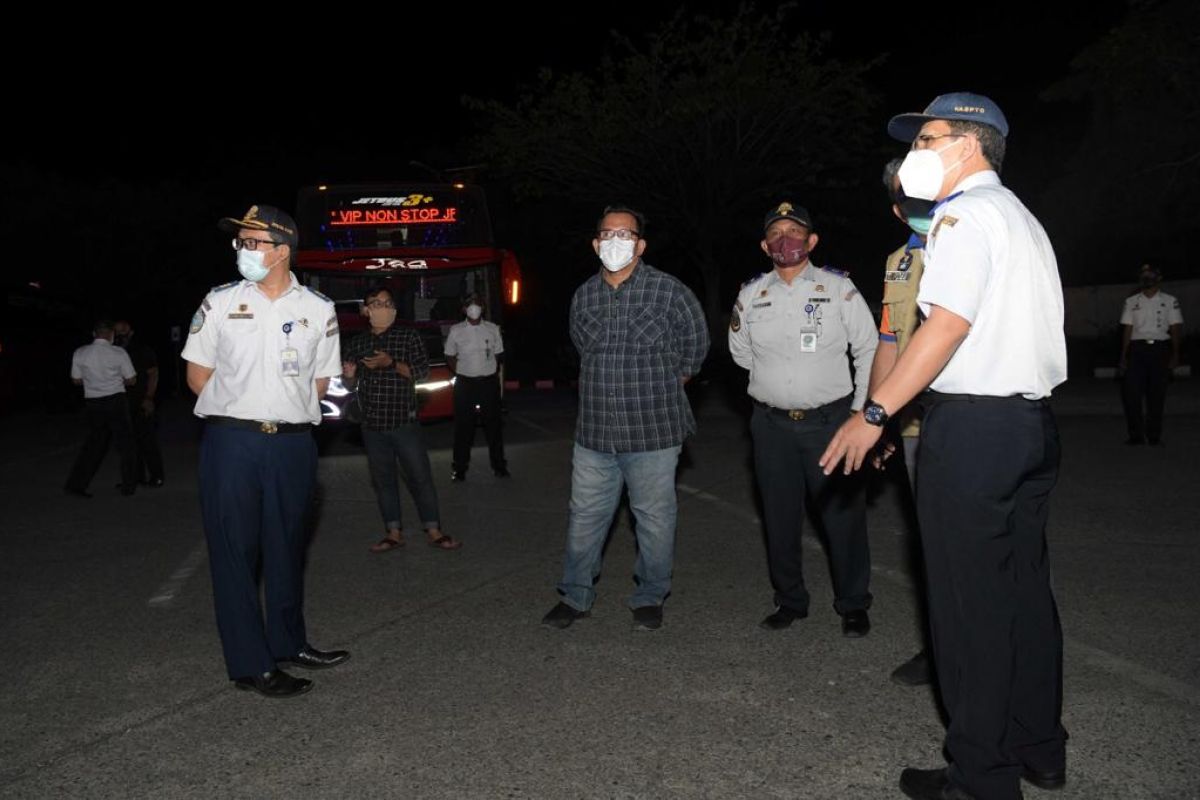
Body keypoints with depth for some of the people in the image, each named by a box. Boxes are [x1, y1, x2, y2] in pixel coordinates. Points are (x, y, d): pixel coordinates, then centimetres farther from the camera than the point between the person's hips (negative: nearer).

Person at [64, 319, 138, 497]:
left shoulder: (80, 353, -1)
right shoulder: (118, 353, -9)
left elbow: (76, 380, 8)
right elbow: (131, 380, -2)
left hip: (93, 402, 3)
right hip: (115, 401, -3)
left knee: (94, 443, 14)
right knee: (125, 442, 9)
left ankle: (75, 484, 10)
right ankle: (128, 485, 14)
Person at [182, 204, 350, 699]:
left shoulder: (318, 310, 5)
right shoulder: (220, 302, 3)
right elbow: (197, 374, 7)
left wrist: (285, 413, 2)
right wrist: (239, 412, 0)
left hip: (292, 444, 2)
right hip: (231, 442, -1)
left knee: (287, 549, 13)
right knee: (235, 552, 2)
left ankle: (288, 643, 30)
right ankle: (250, 666, 11)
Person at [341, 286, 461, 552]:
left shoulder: (408, 336, 1)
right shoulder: (357, 343, 9)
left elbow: (422, 370, -7)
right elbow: (350, 384, 16)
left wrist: (391, 363, -19)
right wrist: (348, 376, -8)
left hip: (404, 422, -3)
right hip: (372, 425, 4)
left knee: (420, 477, -1)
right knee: (382, 480, 9)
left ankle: (434, 532, 7)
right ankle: (394, 533, 19)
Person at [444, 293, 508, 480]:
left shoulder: (493, 329, 4)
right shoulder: (456, 331, 1)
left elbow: (499, 355, 11)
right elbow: (449, 357, 7)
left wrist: (493, 373, 0)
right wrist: (459, 374, -3)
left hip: (489, 382, 1)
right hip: (465, 383, -1)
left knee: (493, 424, 6)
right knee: (463, 426, 2)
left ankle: (498, 465, 17)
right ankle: (460, 468, 11)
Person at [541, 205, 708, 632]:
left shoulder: (669, 291, -7)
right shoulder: (583, 297, 6)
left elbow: (695, 342, 7)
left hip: (653, 433, -3)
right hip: (594, 432, 4)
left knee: (655, 518, 8)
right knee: (585, 517, 12)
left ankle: (650, 598, 27)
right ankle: (575, 596, 28)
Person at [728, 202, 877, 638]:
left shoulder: (838, 288, -1)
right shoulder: (750, 295, 6)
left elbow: (868, 349, 1)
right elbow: (740, 351, 19)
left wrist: (861, 411, -2)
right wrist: (776, 378, 11)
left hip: (830, 421, -2)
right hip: (772, 425, 3)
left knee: (844, 515, 2)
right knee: (780, 518, 10)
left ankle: (853, 605, 20)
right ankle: (789, 601, 26)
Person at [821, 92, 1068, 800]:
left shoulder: (966, 214, -9)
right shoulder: (1022, 218, 21)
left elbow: (947, 325, -20)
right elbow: (1006, 327, 18)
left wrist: (875, 414, -19)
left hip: (972, 427, -10)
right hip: (1034, 422, 10)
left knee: (970, 603, -2)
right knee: (1025, 591, 15)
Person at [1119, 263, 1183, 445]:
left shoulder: (1170, 301, 6)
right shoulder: (1131, 301, 10)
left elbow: (1175, 329, 3)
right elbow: (1127, 329, 7)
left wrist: (1175, 355, -4)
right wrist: (1123, 356, 3)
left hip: (1160, 348, -1)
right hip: (1137, 347, 1)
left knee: (1157, 394, 2)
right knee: (1131, 391, -7)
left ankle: (1154, 435, 11)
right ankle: (1136, 435, 2)